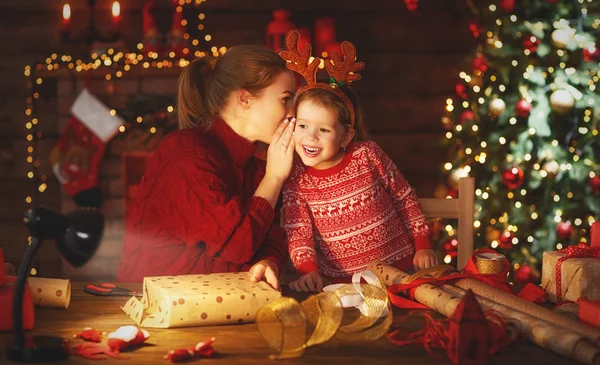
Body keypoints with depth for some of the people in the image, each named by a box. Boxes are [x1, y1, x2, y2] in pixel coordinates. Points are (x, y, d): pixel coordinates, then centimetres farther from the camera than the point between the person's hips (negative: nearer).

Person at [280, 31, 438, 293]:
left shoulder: (368, 155, -4)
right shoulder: (295, 180, -2)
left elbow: (405, 198, 6)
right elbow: (298, 232, -7)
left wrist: (423, 247, 6)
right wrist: (308, 271, -24)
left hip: (400, 268, 0)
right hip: (341, 282, 1)